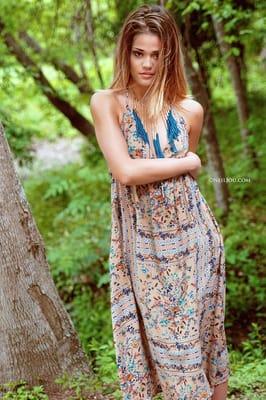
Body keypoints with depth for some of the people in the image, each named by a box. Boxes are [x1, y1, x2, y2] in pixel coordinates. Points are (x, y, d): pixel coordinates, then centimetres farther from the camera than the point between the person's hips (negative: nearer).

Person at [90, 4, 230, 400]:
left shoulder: (191, 110, -1)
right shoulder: (106, 103, -8)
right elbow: (125, 172, -20)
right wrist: (187, 162, -11)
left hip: (191, 241, 2)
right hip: (143, 247, -1)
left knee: (203, 337, 13)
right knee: (155, 341, 9)